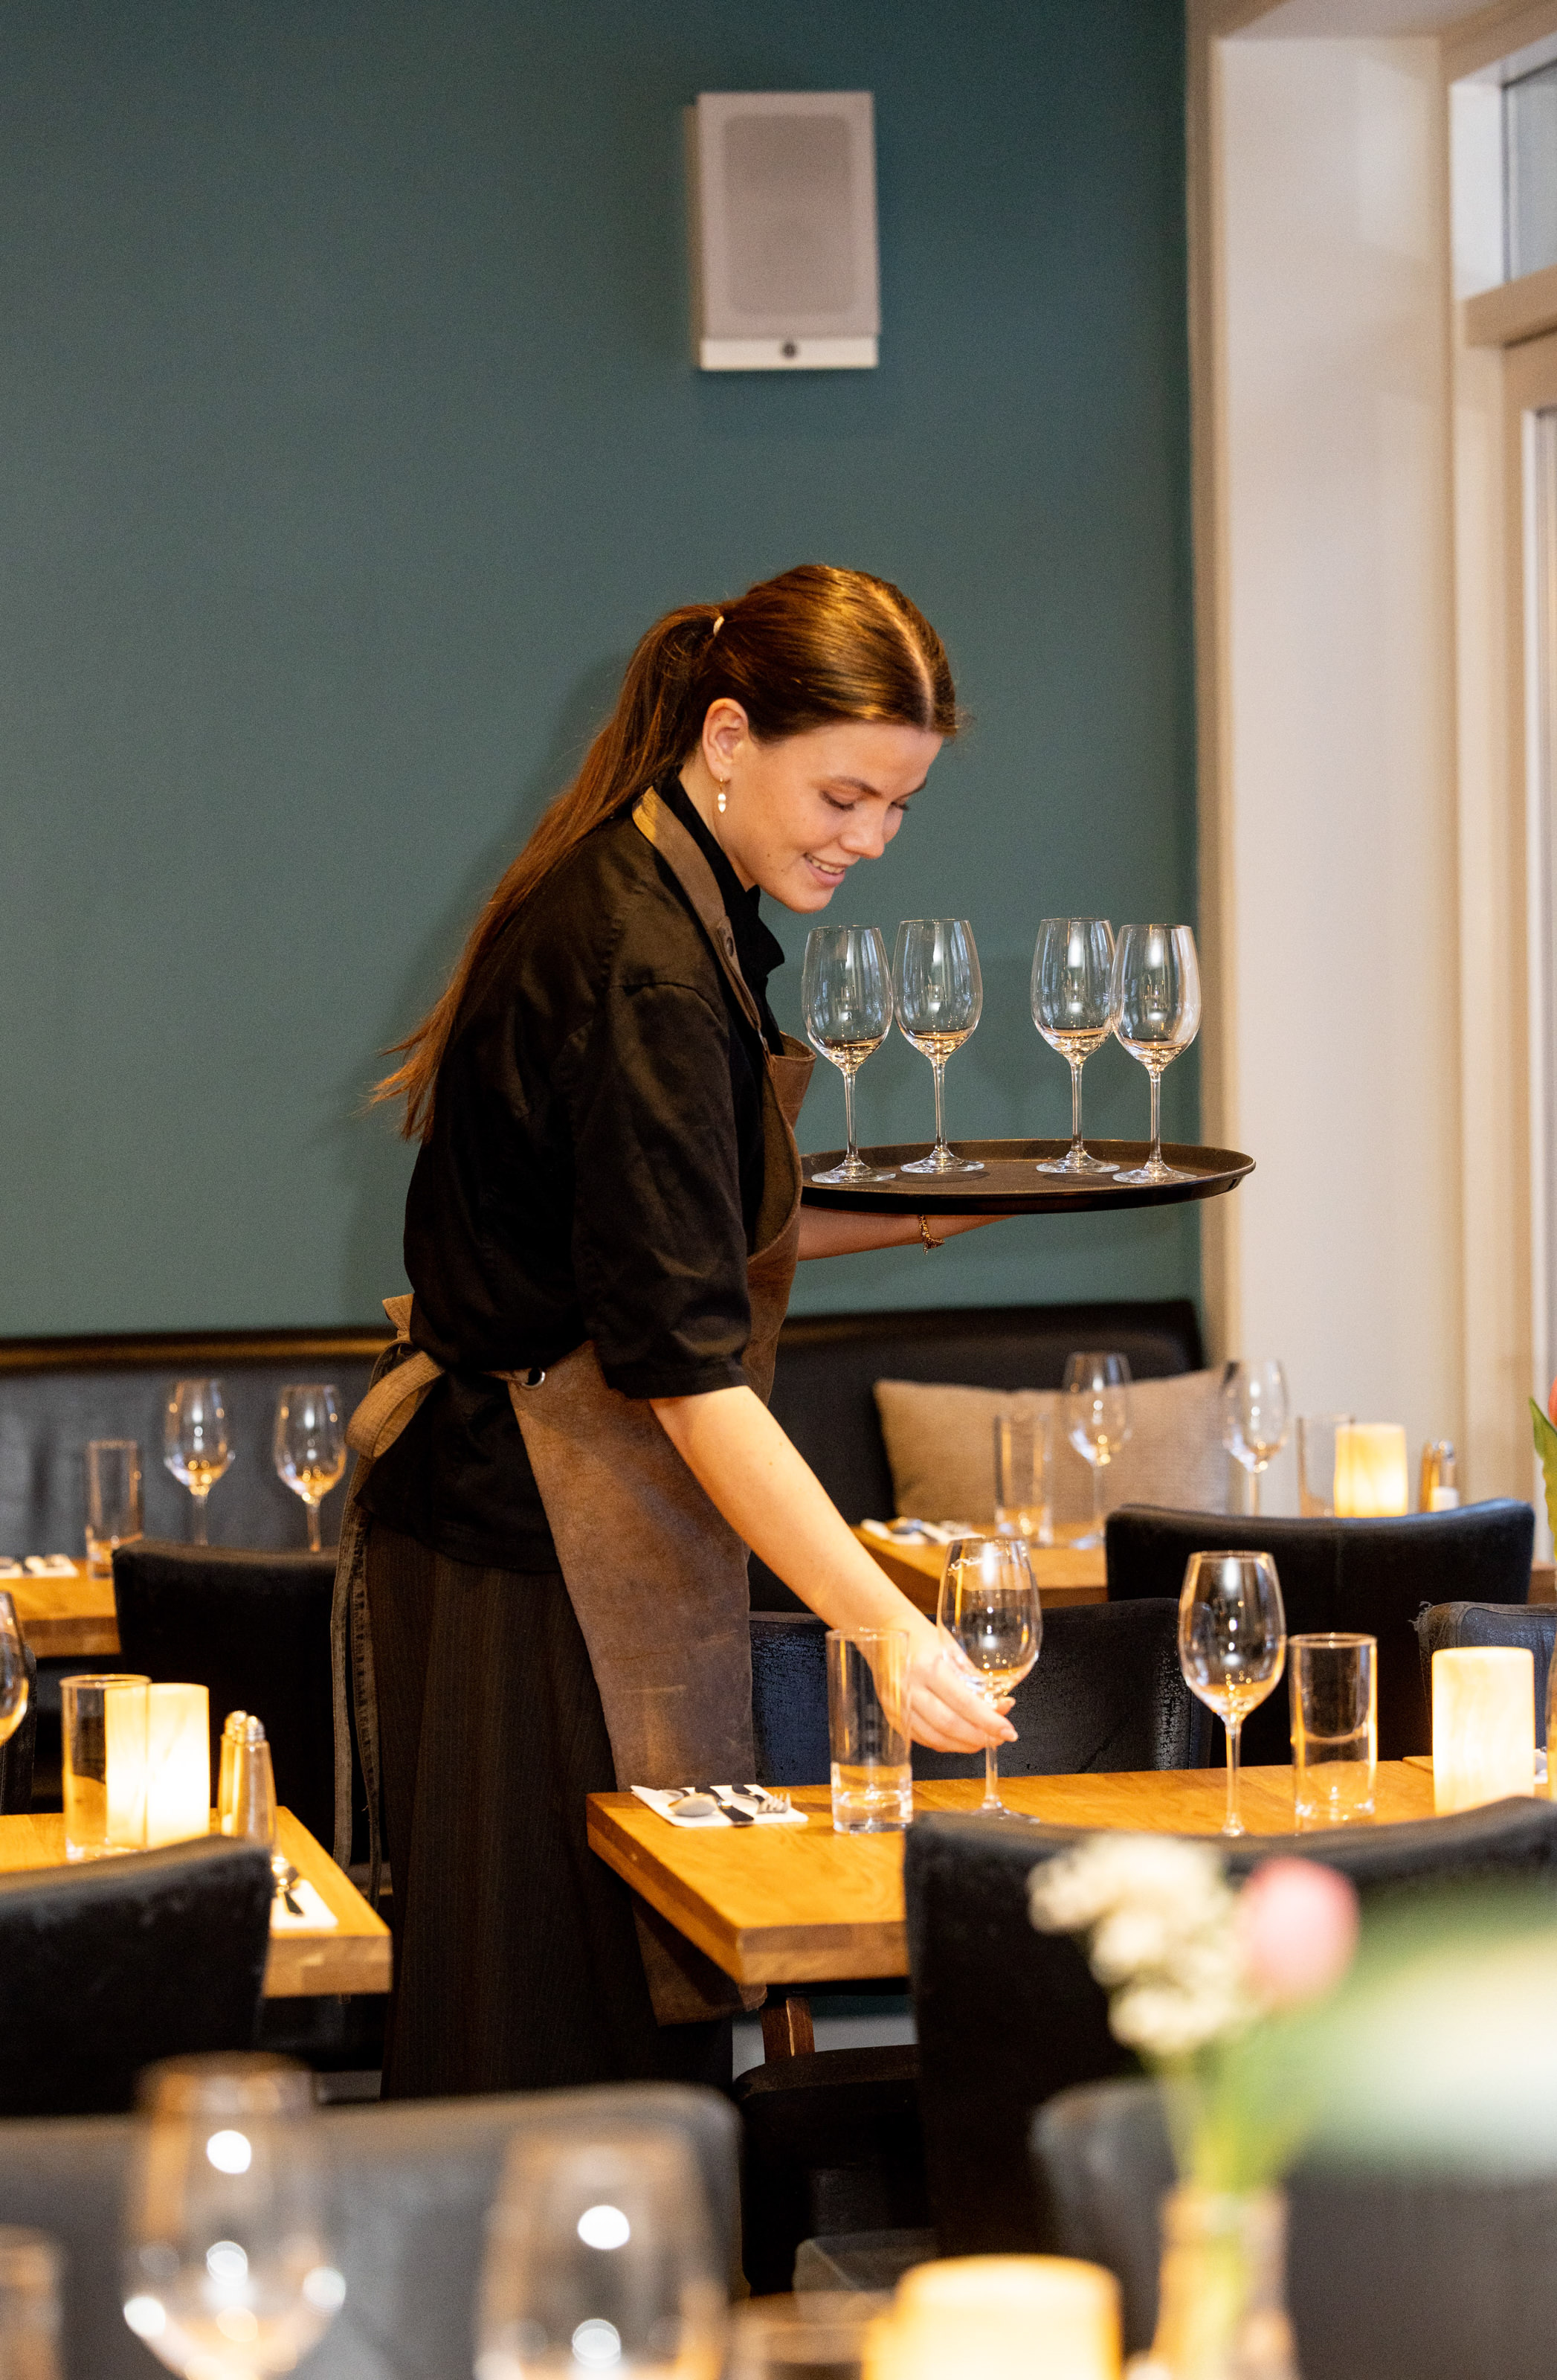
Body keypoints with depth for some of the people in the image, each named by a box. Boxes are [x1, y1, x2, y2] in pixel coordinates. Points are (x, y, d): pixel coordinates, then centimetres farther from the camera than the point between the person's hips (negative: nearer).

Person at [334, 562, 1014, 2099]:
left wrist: (903, 1218, 16)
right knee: (574, 2069, -7)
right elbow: (686, 1361, -26)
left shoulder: (662, 899, 11)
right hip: (536, 1559, -10)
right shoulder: (642, 966, -20)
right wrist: (886, 1627, -31)